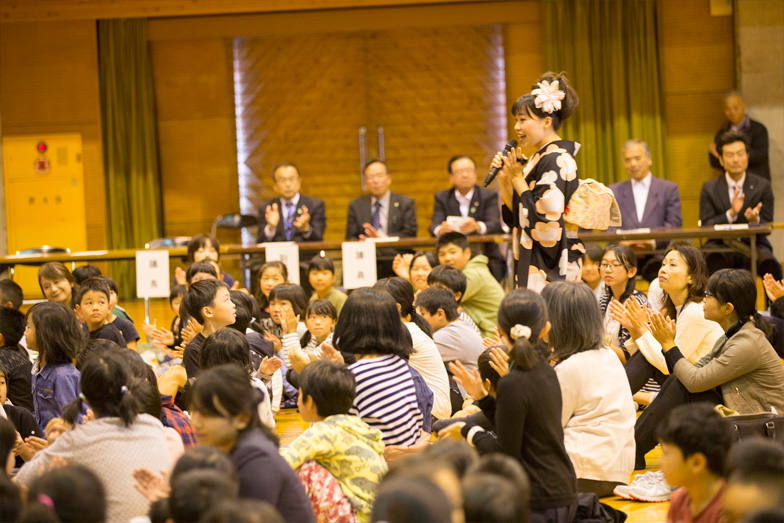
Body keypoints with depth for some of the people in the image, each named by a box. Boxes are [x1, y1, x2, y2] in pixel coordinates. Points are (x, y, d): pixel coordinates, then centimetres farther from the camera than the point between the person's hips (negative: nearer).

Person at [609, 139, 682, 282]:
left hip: (657, 255, -1)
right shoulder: (613, 191, 19)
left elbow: (675, 224, 4)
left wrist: (653, 241, -16)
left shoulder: (669, 189, 15)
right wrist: (622, 242, -15)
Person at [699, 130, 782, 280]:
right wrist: (731, 214, -19)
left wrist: (755, 220, -20)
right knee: (713, 260, -36)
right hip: (721, 245, 0)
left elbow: (767, 227, 5)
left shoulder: (762, 186, 7)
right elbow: (705, 226, -2)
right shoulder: (709, 188, 7)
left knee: (768, 261, -32)